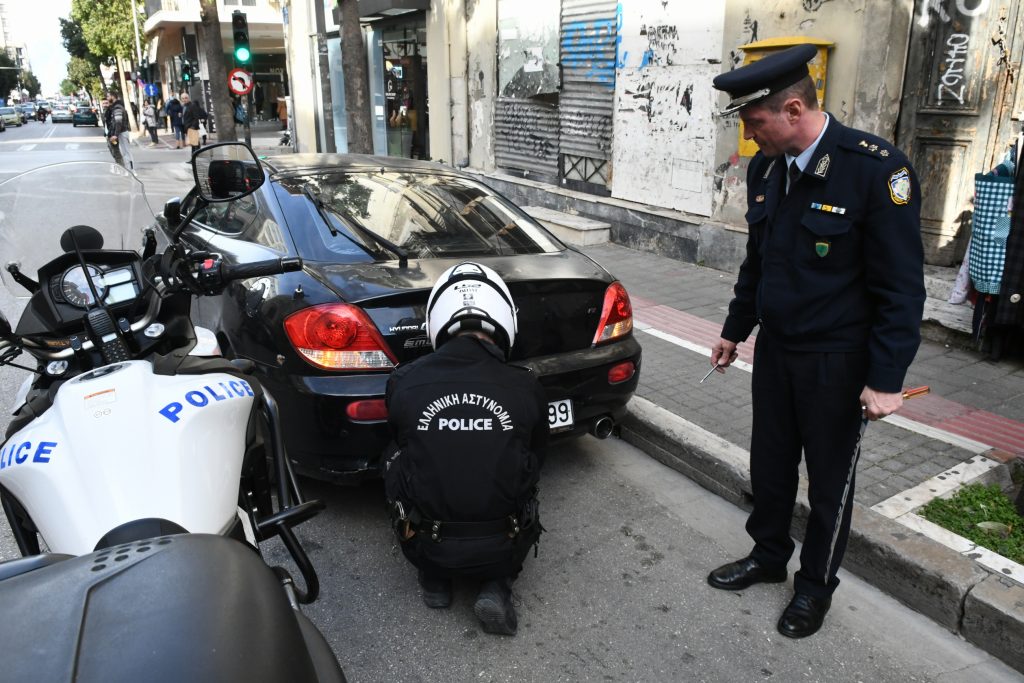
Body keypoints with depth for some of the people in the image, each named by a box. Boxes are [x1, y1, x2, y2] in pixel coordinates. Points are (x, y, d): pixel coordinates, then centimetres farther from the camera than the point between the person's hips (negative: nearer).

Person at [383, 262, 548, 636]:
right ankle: (496, 586, 9)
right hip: (502, 548, 0)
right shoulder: (526, 387, -9)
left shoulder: (403, 381, -9)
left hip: (428, 546, 0)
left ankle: (433, 579, 18)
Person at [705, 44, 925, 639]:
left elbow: (901, 286, -17)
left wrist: (886, 379, -17)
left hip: (837, 362, -5)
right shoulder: (765, 168, 0)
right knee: (770, 465, 18)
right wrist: (735, 329, 19)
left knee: (830, 481, 12)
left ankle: (816, 586, 33)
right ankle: (768, 556, 41)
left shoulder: (877, 168, -20)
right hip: (775, 350, 6)